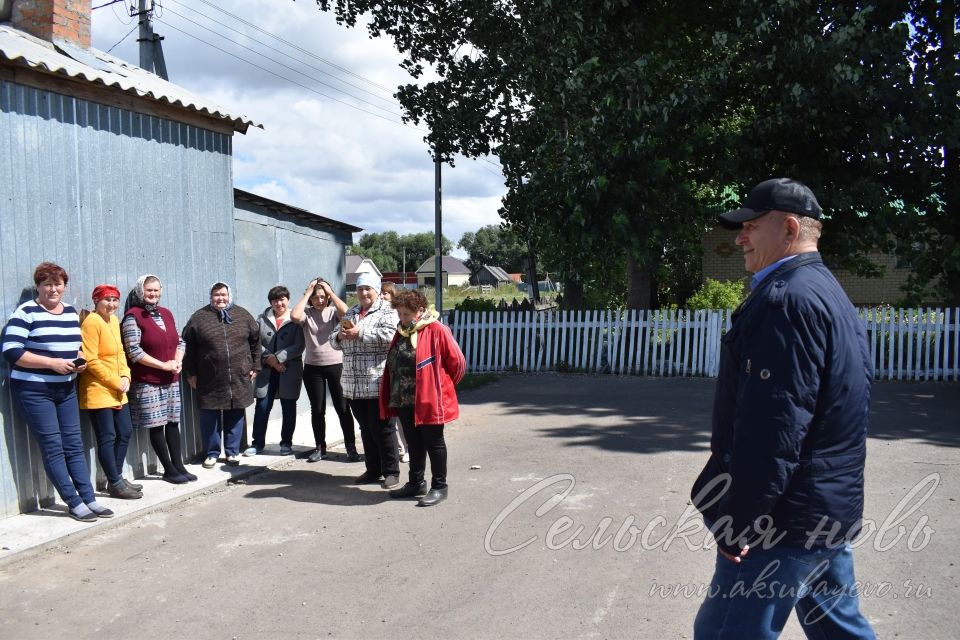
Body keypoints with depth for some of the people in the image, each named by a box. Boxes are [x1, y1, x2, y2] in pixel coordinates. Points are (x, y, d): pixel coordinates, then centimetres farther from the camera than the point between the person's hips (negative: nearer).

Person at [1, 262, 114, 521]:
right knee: (52, 447, -2)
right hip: (34, 391, -6)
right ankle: (74, 503, 4)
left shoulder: (71, 312, 11)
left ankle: (89, 499, 12)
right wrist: (53, 363, -20)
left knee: (74, 445, 7)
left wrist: (80, 360, 0)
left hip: (66, 389, 6)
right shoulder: (25, 313, -9)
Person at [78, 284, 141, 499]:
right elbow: (90, 361, -19)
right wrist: (116, 382, -15)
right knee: (107, 438, -1)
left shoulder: (114, 320, 11)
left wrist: (125, 377, 0)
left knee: (125, 432, 13)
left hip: (117, 392, 9)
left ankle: (117, 478, 25)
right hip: (98, 391, -9)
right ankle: (115, 484, 8)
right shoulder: (91, 322, -15)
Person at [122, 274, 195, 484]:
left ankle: (179, 466, 17)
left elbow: (179, 342, 16)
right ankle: (169, 470, 11)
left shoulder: (166, 313, 12)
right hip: (147, 382, -6)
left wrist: (178, 361, -4)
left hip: (171, 380, 6)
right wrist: (163, 365, -16)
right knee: (156, 426, 2)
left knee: (173, 423, 10)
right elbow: (133, 351, -15)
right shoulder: (133, 316, -8)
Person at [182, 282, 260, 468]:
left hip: (239, 379, 1)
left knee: (235, 416, 7)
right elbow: (189, 347, 4)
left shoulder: (243, 315, 7)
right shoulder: (199, 317, 2)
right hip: (209, 380, -1)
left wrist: (254, 366, 7)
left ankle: (233, 452, 19)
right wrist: (191, 373, 2)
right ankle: (211, 453, 18)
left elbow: (255, 341, 11)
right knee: (210, 418, 4)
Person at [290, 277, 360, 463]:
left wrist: (331, 292, -13)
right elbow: (294, 316, -20)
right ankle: (320, 447, 22)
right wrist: (307, 292, -12)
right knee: (317, 410, 10)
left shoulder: (333, 311, 0)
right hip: (312, 368, 1)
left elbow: (346, 312, -22)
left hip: (336, 365, -1)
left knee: (343, 408, 2)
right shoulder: (307, 313, 2)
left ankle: (351, 447, 11)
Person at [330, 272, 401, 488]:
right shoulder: (351, 313, 18)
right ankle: (372, 470, 24)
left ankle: (391, 472, 11)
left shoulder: (387, 311, -4)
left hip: (377, 383, -7)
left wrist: (359, 334, -17)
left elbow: (389, 335, -21)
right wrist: (340, 335, -4)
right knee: (366, 429, 14)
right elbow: (334, 339, 19)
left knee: (382, 429, 0)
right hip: (354, 384, 7)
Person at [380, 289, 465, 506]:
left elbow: (457, 362, -9)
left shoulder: (436, 330, -13)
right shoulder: (402, 331, 10)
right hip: (403, 400, 7)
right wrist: (394, 394, 15)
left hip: (428, 400, -7)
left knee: (434, 443, 4)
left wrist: (442, 386, 3)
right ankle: (416, 483, 29)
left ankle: (439, 487, 14)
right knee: (414, 444, 17)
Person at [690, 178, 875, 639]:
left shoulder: (786, 298, -19)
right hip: (829, 512, 11)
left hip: (787, 519, -10)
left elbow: (774, 422, -25)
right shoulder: (826, 291, 15)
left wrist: (740, 520, -20)